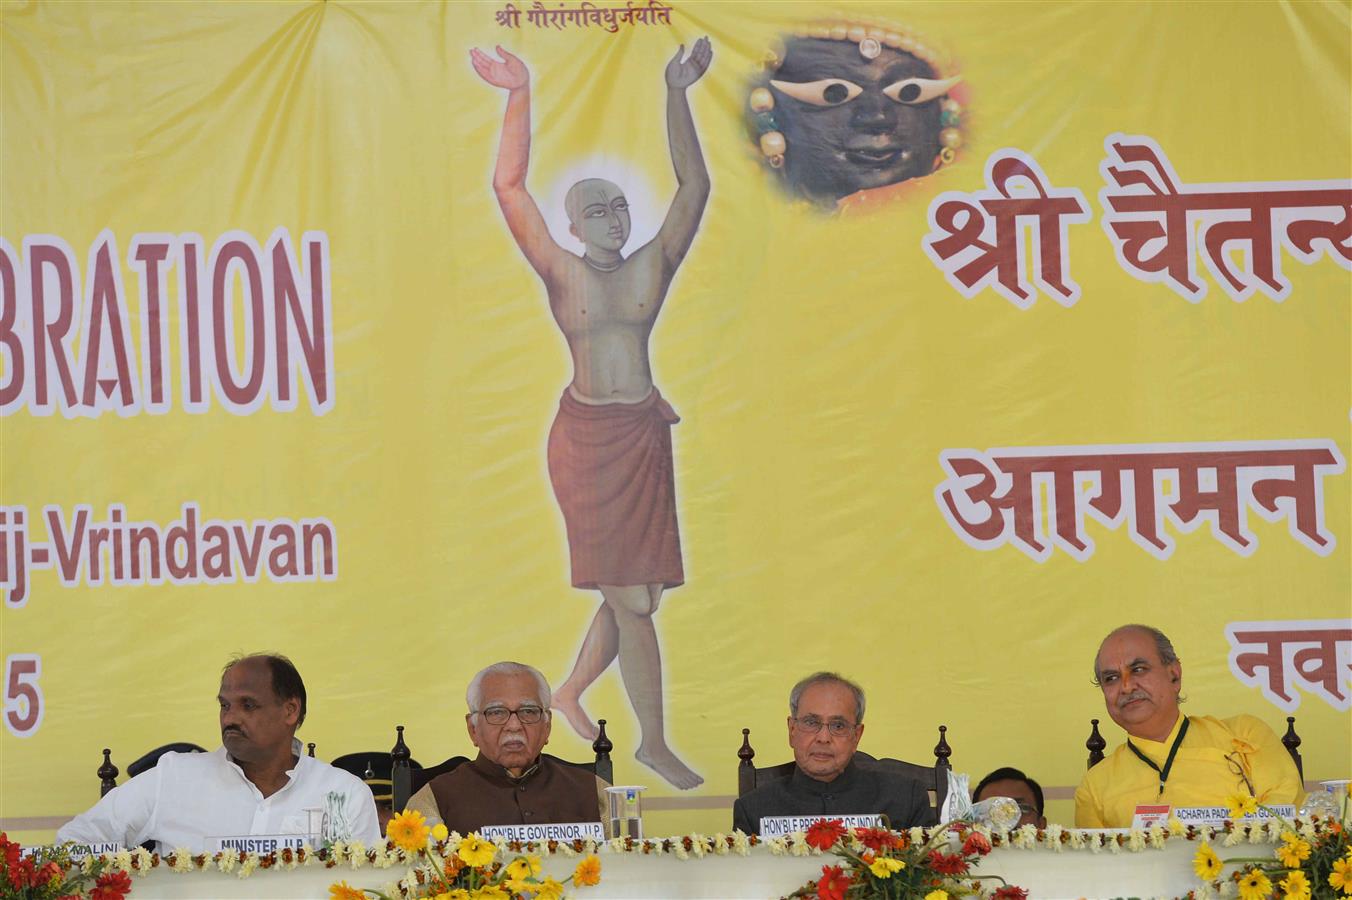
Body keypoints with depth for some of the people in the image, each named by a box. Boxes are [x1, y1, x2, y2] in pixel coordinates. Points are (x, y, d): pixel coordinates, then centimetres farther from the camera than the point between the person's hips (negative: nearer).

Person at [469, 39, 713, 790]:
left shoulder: (652, 269, 8)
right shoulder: (563, 274, 0)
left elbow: (693, 185, 0)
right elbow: (510, 189, -9)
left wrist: (677, 95, -10)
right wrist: (519, 98, -16)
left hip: (644, 436, 5)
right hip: (587, 437, -5)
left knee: (641, 590, 10)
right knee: (630, 598, -5)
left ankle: (572, 692, 33)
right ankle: (655, 743, 2)